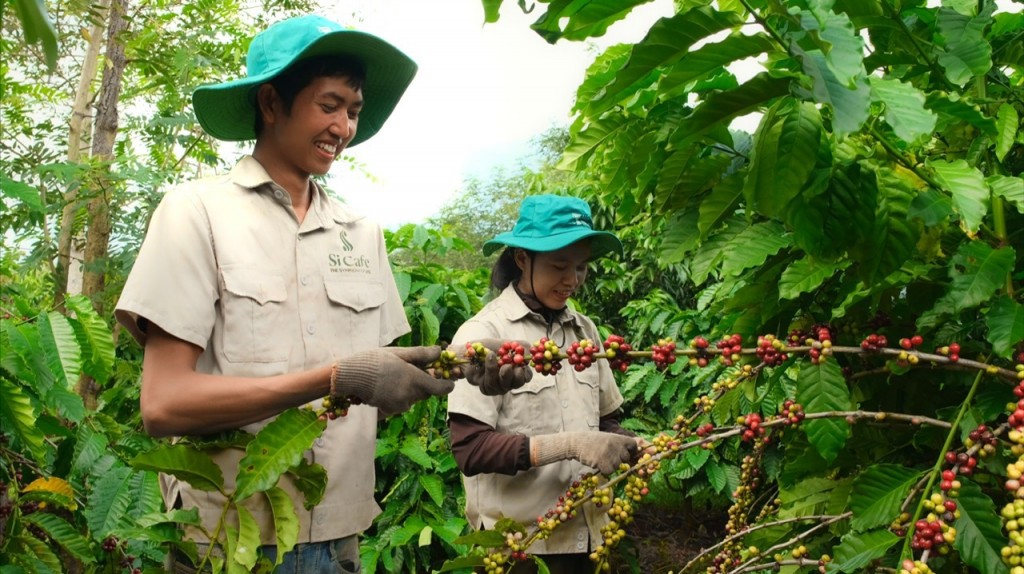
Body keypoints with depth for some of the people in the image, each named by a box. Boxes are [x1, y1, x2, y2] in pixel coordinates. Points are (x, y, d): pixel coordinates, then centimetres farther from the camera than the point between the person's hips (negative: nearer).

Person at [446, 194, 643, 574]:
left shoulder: (585, 330, 5)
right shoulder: (482, 335, -12)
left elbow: (603, 422, 11)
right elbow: (470, 448, -18)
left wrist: (632, 446, -10)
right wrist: (569, 445, -24)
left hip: (585, 533, 5)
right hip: (516, 542, -5)